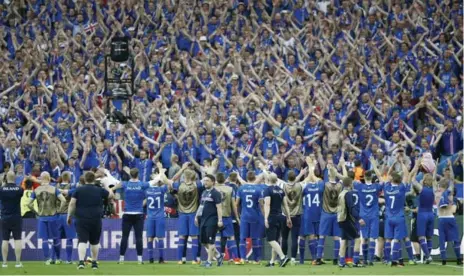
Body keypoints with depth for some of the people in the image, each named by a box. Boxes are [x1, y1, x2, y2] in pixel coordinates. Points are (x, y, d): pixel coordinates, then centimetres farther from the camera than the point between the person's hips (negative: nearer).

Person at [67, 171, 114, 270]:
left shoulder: (78, 190, -1)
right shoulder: (100, 190, 2)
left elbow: (72, 203, -6)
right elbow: (111, 195, 16)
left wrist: (69, 216, 2)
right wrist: (105, 187, 31)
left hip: (81, 220, -1)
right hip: (96, 220, 1)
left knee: (82, 241, -7)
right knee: (94, 242, 15)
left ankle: (81, 261, -24)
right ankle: (94, 262, 22)